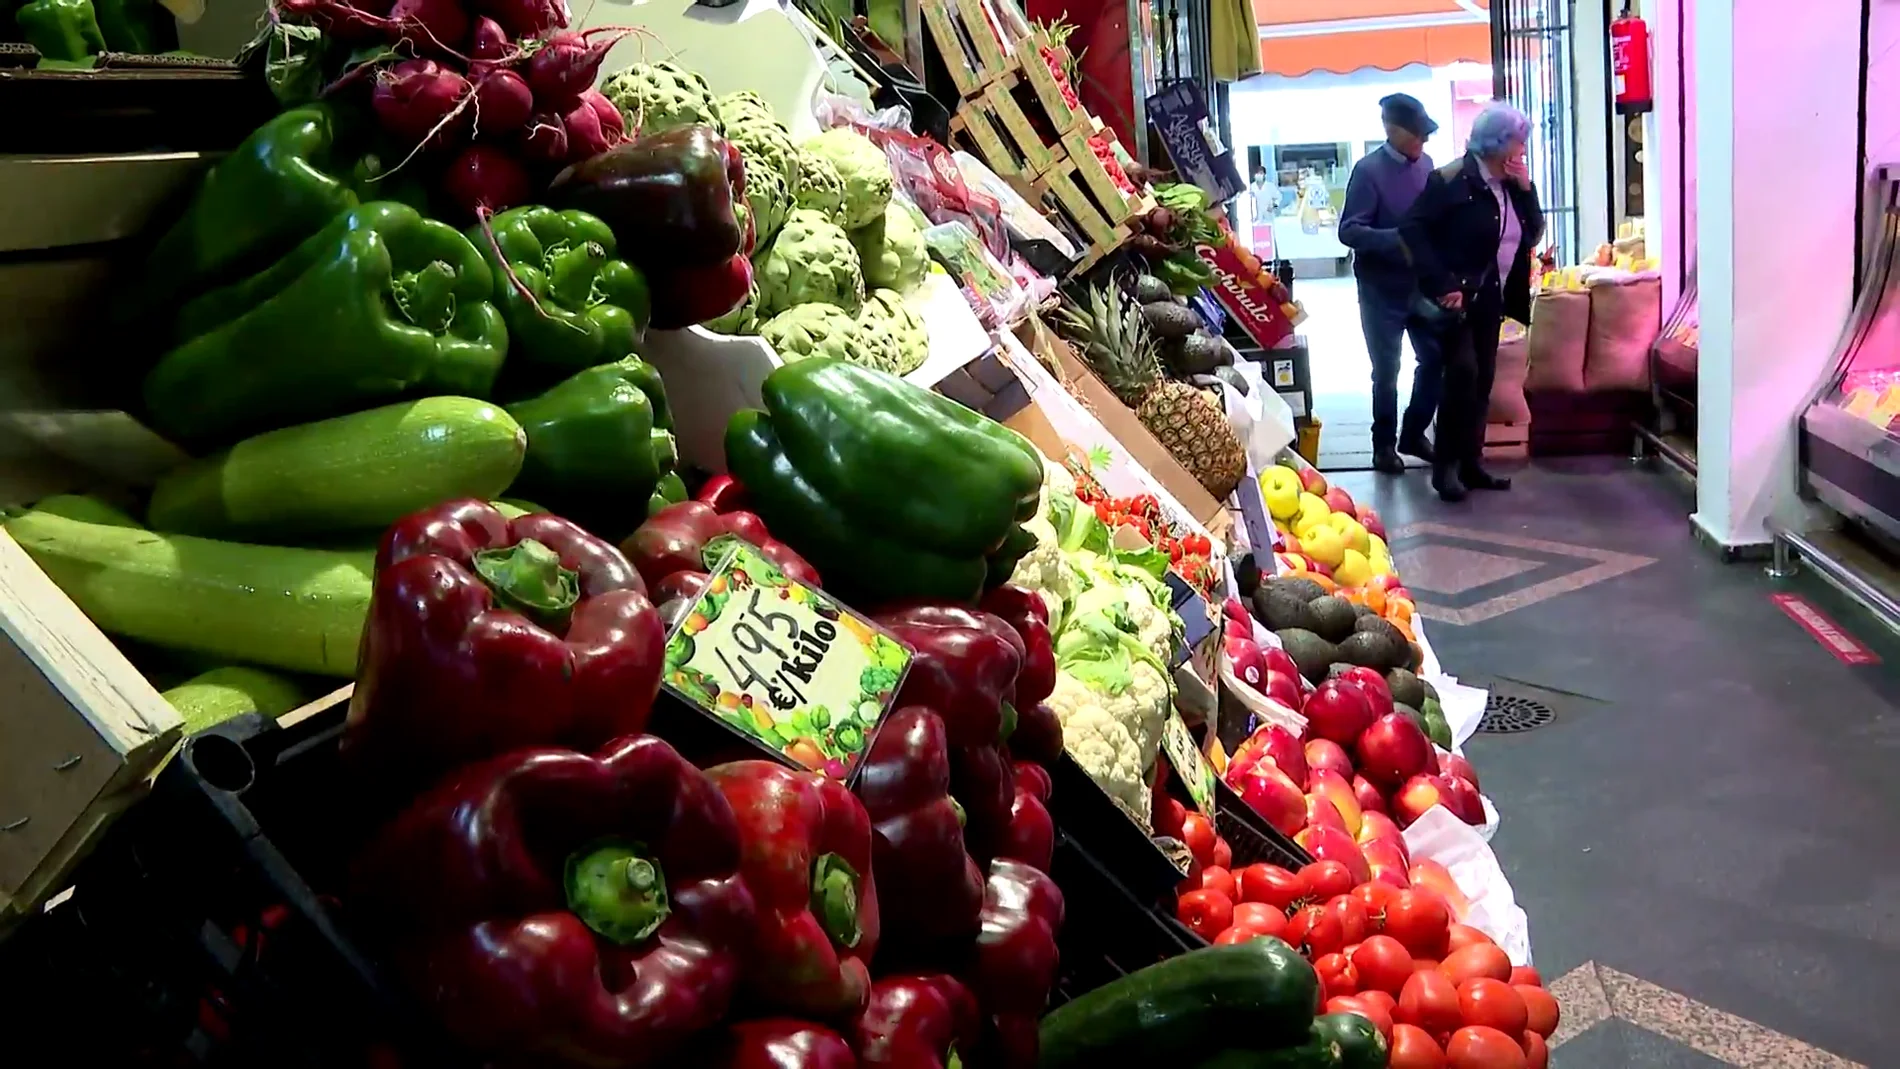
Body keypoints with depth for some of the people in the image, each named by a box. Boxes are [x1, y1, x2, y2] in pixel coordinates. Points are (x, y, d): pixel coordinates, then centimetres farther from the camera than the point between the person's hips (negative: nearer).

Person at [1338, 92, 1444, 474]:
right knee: (1387, 371, 5)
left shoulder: (1426, 163, 5)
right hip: (1383, 290, -5)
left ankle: (1413, 434, 27)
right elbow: (1348, 231, -19)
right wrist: (1399, 239, -29)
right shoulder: (1369, 170, -13)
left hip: (1423, 284, 5)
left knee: (1437, 359, 9)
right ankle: (1384, 444, 21)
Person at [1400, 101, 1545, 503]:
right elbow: (1413, 230, -19)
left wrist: (1525, 189, -5)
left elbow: (1534, 233, 9)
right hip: (1457, 297, -7)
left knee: (1482, 380, 8)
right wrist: (1441, 285, -23)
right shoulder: (1452, 180, -13)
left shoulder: (1511, 183, 9)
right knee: (1462, 372, -15)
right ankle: (1446, 465, -8)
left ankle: (1470, 462, 15)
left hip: (1491, 298, 7)